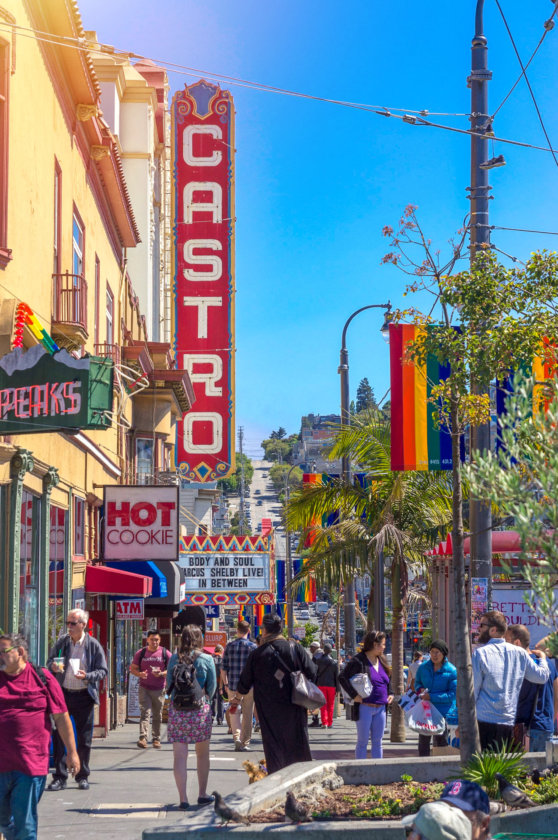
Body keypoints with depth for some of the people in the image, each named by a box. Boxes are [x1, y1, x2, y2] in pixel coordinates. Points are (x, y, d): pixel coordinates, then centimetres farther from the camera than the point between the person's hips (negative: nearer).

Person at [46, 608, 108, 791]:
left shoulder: (93, 645, -2)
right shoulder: (62, 643, 5)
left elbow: (103, 671, 0)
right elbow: (49, 662, 14)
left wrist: (87, 676, -18)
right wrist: (53, 666, -10)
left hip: (83, 696, -1)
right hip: (62, 693, 2)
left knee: (84, 738, 5)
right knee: (58, 735, -2)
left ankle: (83, 776, 18)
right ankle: (59, 777, 4)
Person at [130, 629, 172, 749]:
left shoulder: (165, 653, 2)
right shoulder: (141, 653, 5)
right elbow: (132, 668, 8)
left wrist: (161, 674, -17)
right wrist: (140, 674, -13)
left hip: (159, 689, 1)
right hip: (144, 688, -1)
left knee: (157, 716, 6)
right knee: (145, 712, -13)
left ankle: (156, 739, 15)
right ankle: (143, 738, -21)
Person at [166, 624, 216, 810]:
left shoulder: (174, 659, 0)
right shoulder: (206, 659, -3)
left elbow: (169, 684, 7)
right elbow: (212, 686, 4)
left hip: (177, 709, 0)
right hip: (200, 709, 0)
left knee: (180, 755, 0)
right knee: (202, 754, 16)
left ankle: (183, 798, -5)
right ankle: (202, 794, 23)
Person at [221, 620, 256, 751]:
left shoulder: (229, 646, 2)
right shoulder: (253, 646, -4)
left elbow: (224, 668, 3)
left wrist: (226, 684, 12)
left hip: (233, 686, 2)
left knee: (234, 712, 13)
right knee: (247, 715, 8)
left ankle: (237, 737, -7)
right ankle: (245, 743, 11)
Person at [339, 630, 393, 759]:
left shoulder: (382, 661, 14)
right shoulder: (358, 660, -10)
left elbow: (389, 680, 28)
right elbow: (342, 677, -14)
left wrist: (391, 694, 11)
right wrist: (354, 695, -19)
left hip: (381, 708, 7)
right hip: (365, 708, -7)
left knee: (377, 742, 9)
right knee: (363, 741, 0)